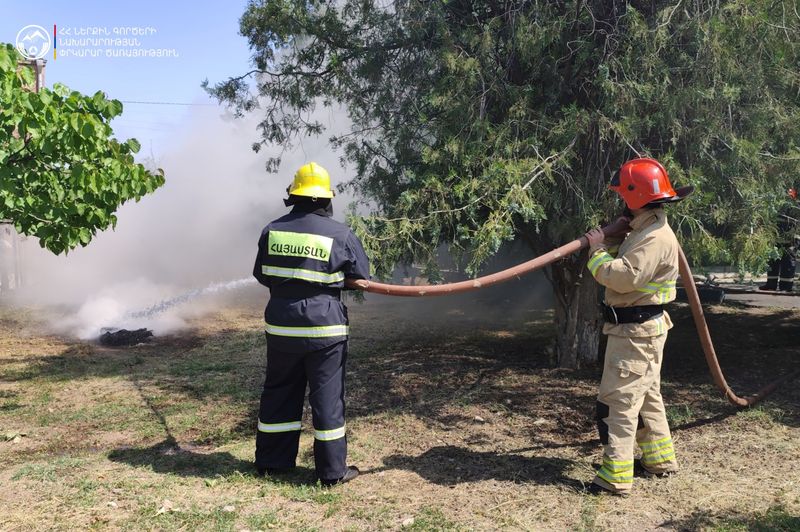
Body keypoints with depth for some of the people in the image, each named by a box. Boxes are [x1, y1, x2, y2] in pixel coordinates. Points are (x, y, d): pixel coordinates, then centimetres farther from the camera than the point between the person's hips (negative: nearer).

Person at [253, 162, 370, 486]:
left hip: (281, 328, 3)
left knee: (279, 393, 16)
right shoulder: (340, 235, -10)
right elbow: (362, 277, 2)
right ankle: (333, 471, 13)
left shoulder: (273, 230, 0)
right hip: (324, 329, -3)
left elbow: (261, 275, 11)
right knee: (327, 397, 5)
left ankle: (271, 462, 27)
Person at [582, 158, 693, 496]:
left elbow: (625, 277, -29)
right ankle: (659, 459, 34)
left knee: (619, 399, -8)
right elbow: (626, 265, 14)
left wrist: (599, 250, -17)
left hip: (636, 331, -11)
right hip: (639, 328, 11)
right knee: (646, 395, 20)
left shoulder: (655, 237, -20)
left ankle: (615, 477, -4)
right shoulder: (644, 231, 14)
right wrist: (606, 246, 0)